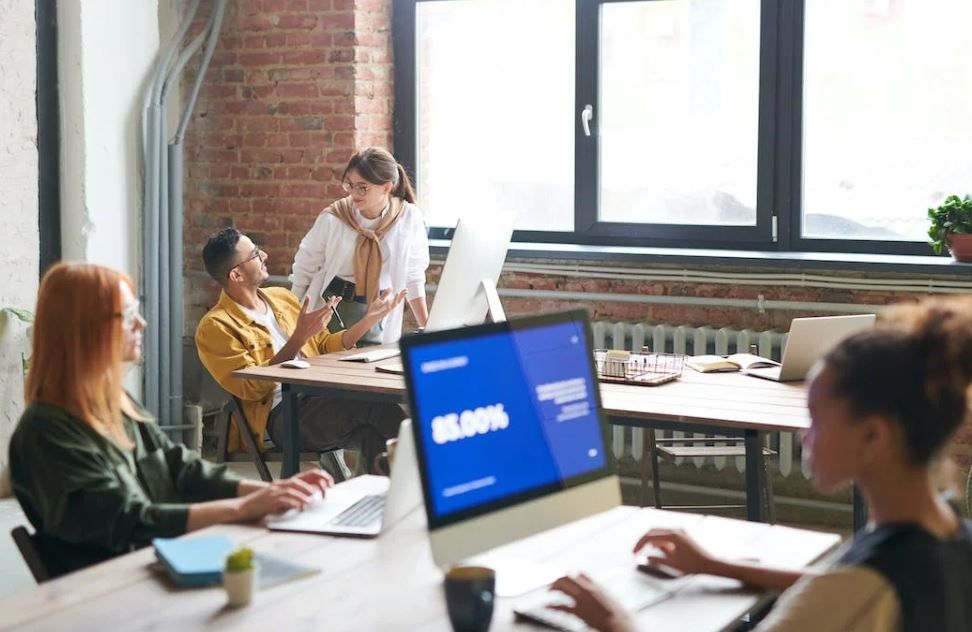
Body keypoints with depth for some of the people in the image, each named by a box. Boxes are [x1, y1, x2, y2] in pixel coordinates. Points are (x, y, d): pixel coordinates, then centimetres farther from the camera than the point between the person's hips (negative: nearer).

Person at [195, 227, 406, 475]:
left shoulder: (281, 297, 21)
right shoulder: (214, 327, -1)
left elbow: (325, 347, 27)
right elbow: (252, 388, -10)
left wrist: (369, 319, 13)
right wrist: (299, 338, -16)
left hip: (322, 400, 6)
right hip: (280, 415, -6)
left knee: (373, 433, -30)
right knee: (374, 406, -29)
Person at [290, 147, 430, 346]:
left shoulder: (409, 218, -6)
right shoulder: (332, 218, -8)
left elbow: (413, 277, 5)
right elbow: (304, 268, 3)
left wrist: (426, 328, 5)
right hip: (330, 306, 0)